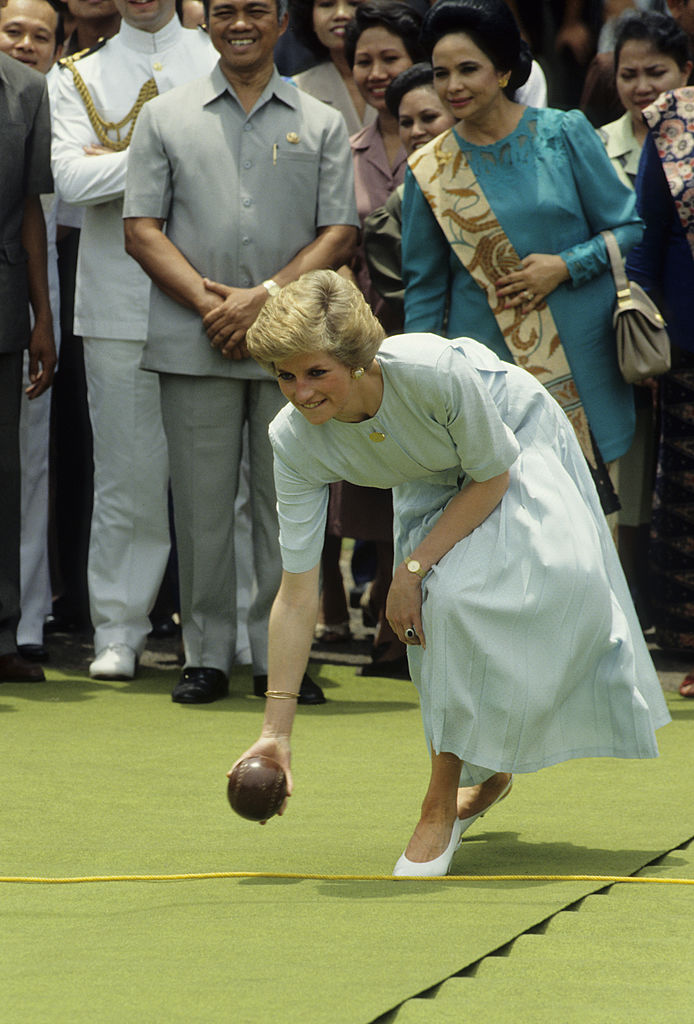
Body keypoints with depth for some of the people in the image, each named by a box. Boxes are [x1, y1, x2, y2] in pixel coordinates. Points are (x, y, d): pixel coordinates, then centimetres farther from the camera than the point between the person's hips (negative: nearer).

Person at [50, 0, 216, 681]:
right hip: (118, 304, 0)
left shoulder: (220, 63, 12)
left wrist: (119, 163, -5)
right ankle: (118, 630, 7)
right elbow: (71, 176, -3)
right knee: (127, 475, 0)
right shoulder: (82, 77, 13)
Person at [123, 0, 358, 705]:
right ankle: (206, 654, 7)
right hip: (192, 346, 0)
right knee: (202, 501, 0)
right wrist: (210, 301, -10)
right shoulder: (166, 118, 10)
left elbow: (340, 233, 4)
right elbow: (142, 229, 3)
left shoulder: (322, 125, 11)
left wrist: (264, 296, -10)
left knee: (286, 500, 1)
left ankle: (278, 653, 8)